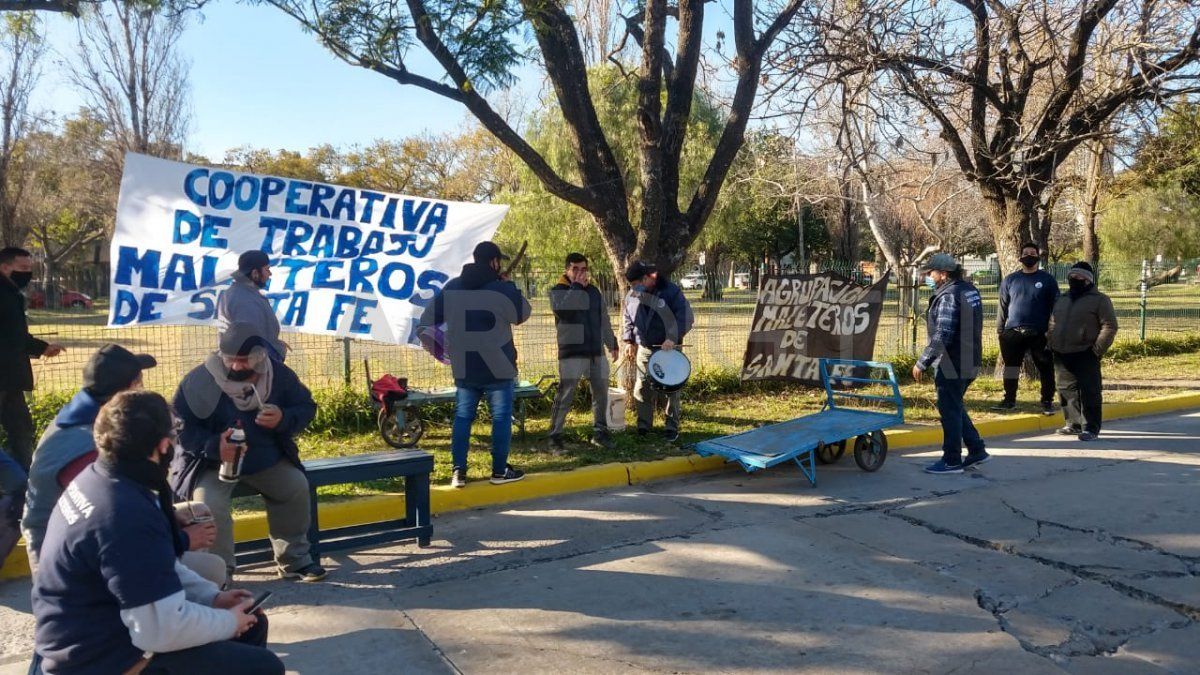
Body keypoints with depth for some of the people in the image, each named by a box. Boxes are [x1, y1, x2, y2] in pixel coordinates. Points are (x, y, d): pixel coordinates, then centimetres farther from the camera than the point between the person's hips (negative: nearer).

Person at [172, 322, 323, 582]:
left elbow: (307, 407, 4)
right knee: (210, 503, -30)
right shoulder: (198, 380, -16)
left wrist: (283, 419, -19)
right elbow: (179, 427, -15)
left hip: (266, 458, 3)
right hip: (212, 462, -3)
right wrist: (214, 445, -32)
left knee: (296, 487, -16)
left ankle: (294, 559, 4)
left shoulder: (279, 375, -5)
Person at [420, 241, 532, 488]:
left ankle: (458, 471, 6)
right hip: (497, 367, -4)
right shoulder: (502, 289, -11)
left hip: (463, 367, 4)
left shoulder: (451, 287, 5)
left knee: (463, 417, 9)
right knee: (501, 417, 5)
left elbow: (428, 319, 8)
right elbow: (523, 314, 3)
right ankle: (500, 470, 8)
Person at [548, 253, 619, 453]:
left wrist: (612, 344, 19)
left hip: (596, 351, 6)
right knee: (565, 396, -8)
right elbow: (562, 307, -26)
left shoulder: (594, 291, 15)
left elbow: (604, 320, 21)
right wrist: (576, 286, -18)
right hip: (572, 352, -6)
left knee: (601, 393, 11)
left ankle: (599, 432, 24)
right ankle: (555, 438, -3)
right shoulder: (558, 291, -2)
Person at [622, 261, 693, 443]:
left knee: (671, 389, 1)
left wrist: (673, 338, -25)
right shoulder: (632, 296, 4)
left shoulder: (670, 291, -12)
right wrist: (629, 341, 8)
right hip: (644, 348, 4)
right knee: (642, 388, 5)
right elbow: (627, 319, 17)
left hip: (668, 348, -4)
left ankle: (671, 427, 11)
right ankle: (643, 426, 15)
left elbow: (685, 317, -16)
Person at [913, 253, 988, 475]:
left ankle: (952, 461, 11)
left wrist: (922, 363, -19)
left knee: (950, 411, 2)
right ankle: (976, 450, 25)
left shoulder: (948, 296, -20)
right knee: (956, 408, 21)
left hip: (951, 365, -9)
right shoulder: (970, 289, 9)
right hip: (969, 363, 9)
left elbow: (941, 337, -24)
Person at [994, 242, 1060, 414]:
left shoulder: (1048, 279, 4)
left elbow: (1055, 306, 3)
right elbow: (1003, 307, 11)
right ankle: (1009, 400, 18)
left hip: (1040, 333, -2)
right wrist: (1000, 331, 6)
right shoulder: (1010, 280, 10)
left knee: (1045, 368, 3)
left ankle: (1047, 402, 14)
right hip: (1013, 332, 2)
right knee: (1011, 366, 7)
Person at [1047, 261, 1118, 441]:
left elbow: (1110, 326, -7)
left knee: (1089, 391, -6)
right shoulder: (1062, 300, 19)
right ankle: (1074, 424, 22)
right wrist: (1052, 344, 13)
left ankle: (1090, 428, -2)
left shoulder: (1099, 300, -2)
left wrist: (1097, 349, -14)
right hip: (1062, 355, 7)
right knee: (1067, 390, 11)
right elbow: (1053, 324, 25)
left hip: (1085, 356, -7)